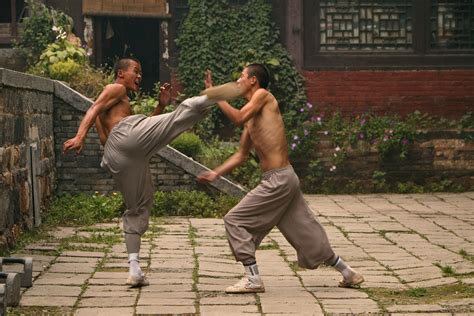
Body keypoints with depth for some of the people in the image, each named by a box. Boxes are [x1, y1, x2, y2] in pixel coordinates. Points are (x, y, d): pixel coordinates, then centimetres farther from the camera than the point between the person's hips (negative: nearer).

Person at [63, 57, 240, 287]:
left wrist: (161, 107, 29)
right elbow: (93, 110, -4)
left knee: (137, 209, 12)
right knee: (183, 112, -10)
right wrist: (80, 136, -22)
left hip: (116, 158, 8)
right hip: (127, 133, -7)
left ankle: (134, 270, 7)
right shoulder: (116, 89, 15)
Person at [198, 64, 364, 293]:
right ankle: (348, 274, 23)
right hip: (285, 179, 9)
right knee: (305, 232, 15)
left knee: (235, 220, -5)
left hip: (278, 180, -9)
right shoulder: (251, 120, 19)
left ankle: (253, 280, -3)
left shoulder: (263, 95, -5)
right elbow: (241, 155, 24)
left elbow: (238, 118, -21)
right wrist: (215, 173, 18)